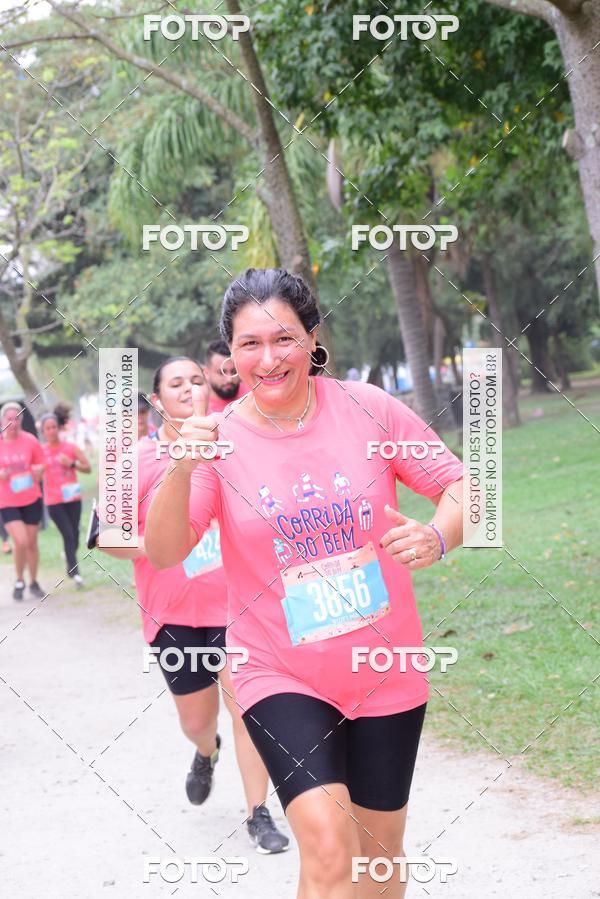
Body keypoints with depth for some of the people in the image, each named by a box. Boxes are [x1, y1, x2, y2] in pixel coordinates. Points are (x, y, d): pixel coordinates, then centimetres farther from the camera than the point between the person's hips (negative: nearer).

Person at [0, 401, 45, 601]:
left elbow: (41, 463, 6)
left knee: (32, 542, 9)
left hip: (31, 499, 2)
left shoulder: (30, 441, -4)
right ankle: (19, 581, 9)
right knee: (21, 541, -14)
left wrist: (38, 470, -16)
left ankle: (33, 583, 26)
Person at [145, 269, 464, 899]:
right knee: (329, 844, -22)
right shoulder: (219, 439, -9)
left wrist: (436, 537, -23)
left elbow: (460, 487, -1)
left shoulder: (366, 408, -8)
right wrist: (180, 471, -36)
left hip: (384, 672, 2)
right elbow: (163, 551, -18)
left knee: (380, 849, 16)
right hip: (281, 675, -2)